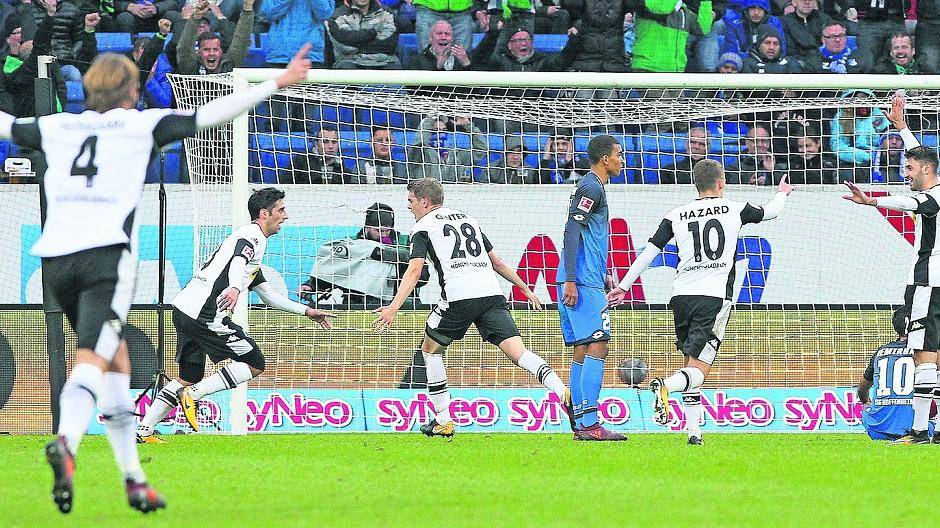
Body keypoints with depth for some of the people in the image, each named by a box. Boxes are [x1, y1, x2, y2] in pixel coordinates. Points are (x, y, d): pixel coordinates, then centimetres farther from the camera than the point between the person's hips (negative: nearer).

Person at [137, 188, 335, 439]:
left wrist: (307, 311, 34)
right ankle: (192, 394, -8)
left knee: (190, 376, 17)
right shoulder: (253, 235, -3)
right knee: (255, 363, -3)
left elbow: (268, 295, 34)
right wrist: (235, 288, -46)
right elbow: (238, 262, -26)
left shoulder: (247, 236, 30)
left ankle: (144, 430, 13)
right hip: (205, 314, -10)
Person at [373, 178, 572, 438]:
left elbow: (414, 271, -5)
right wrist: (525, 288, 38)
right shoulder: (468, 220, 27)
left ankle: (443, 421, 15)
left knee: (431, 349, 17)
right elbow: (496, 262, 29)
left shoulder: (423, 227, 10)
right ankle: (563, 392, -29)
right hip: (492, 295, 5)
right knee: (518, 351, -6)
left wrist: (394, 308, -13)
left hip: (459, 297, -5)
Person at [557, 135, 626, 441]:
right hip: (583, 282, -10)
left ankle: (581, 425, 10)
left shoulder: (594, 188, 21)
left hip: (584, 281, 10)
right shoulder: (591, 189, -10)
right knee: (597, 346, -14)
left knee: (583, 351, 9)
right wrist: (570, 280, -22)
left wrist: (604, 275, 30)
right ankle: (589, 424, -18)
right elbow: (571, 233, -18)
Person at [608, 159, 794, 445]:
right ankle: (665, 386, -39)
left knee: (691, 364, 15)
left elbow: (649, 252, 7)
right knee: (698, 370, -8)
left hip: (681, 296, 3)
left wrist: (623, 287, 15)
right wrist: (782, 193, 48)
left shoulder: (676, 215, 10)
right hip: (715, 298, -3)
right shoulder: (734, 209, 7)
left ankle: (694, 430, 9)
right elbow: (770, 212, 25)